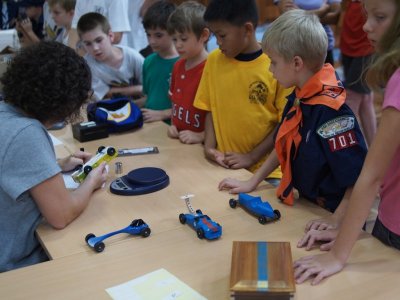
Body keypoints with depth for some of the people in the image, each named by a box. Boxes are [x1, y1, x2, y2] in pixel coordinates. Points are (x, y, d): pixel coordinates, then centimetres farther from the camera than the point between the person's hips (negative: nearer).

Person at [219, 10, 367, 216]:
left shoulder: (330, 111, -28)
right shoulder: (298, 98, -1)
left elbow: (360, 178, -27)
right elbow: (284, 145, 11)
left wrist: (335, 223, -26)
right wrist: (252, 182, 12)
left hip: (329, 216, -7)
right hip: (306, 206, 8)